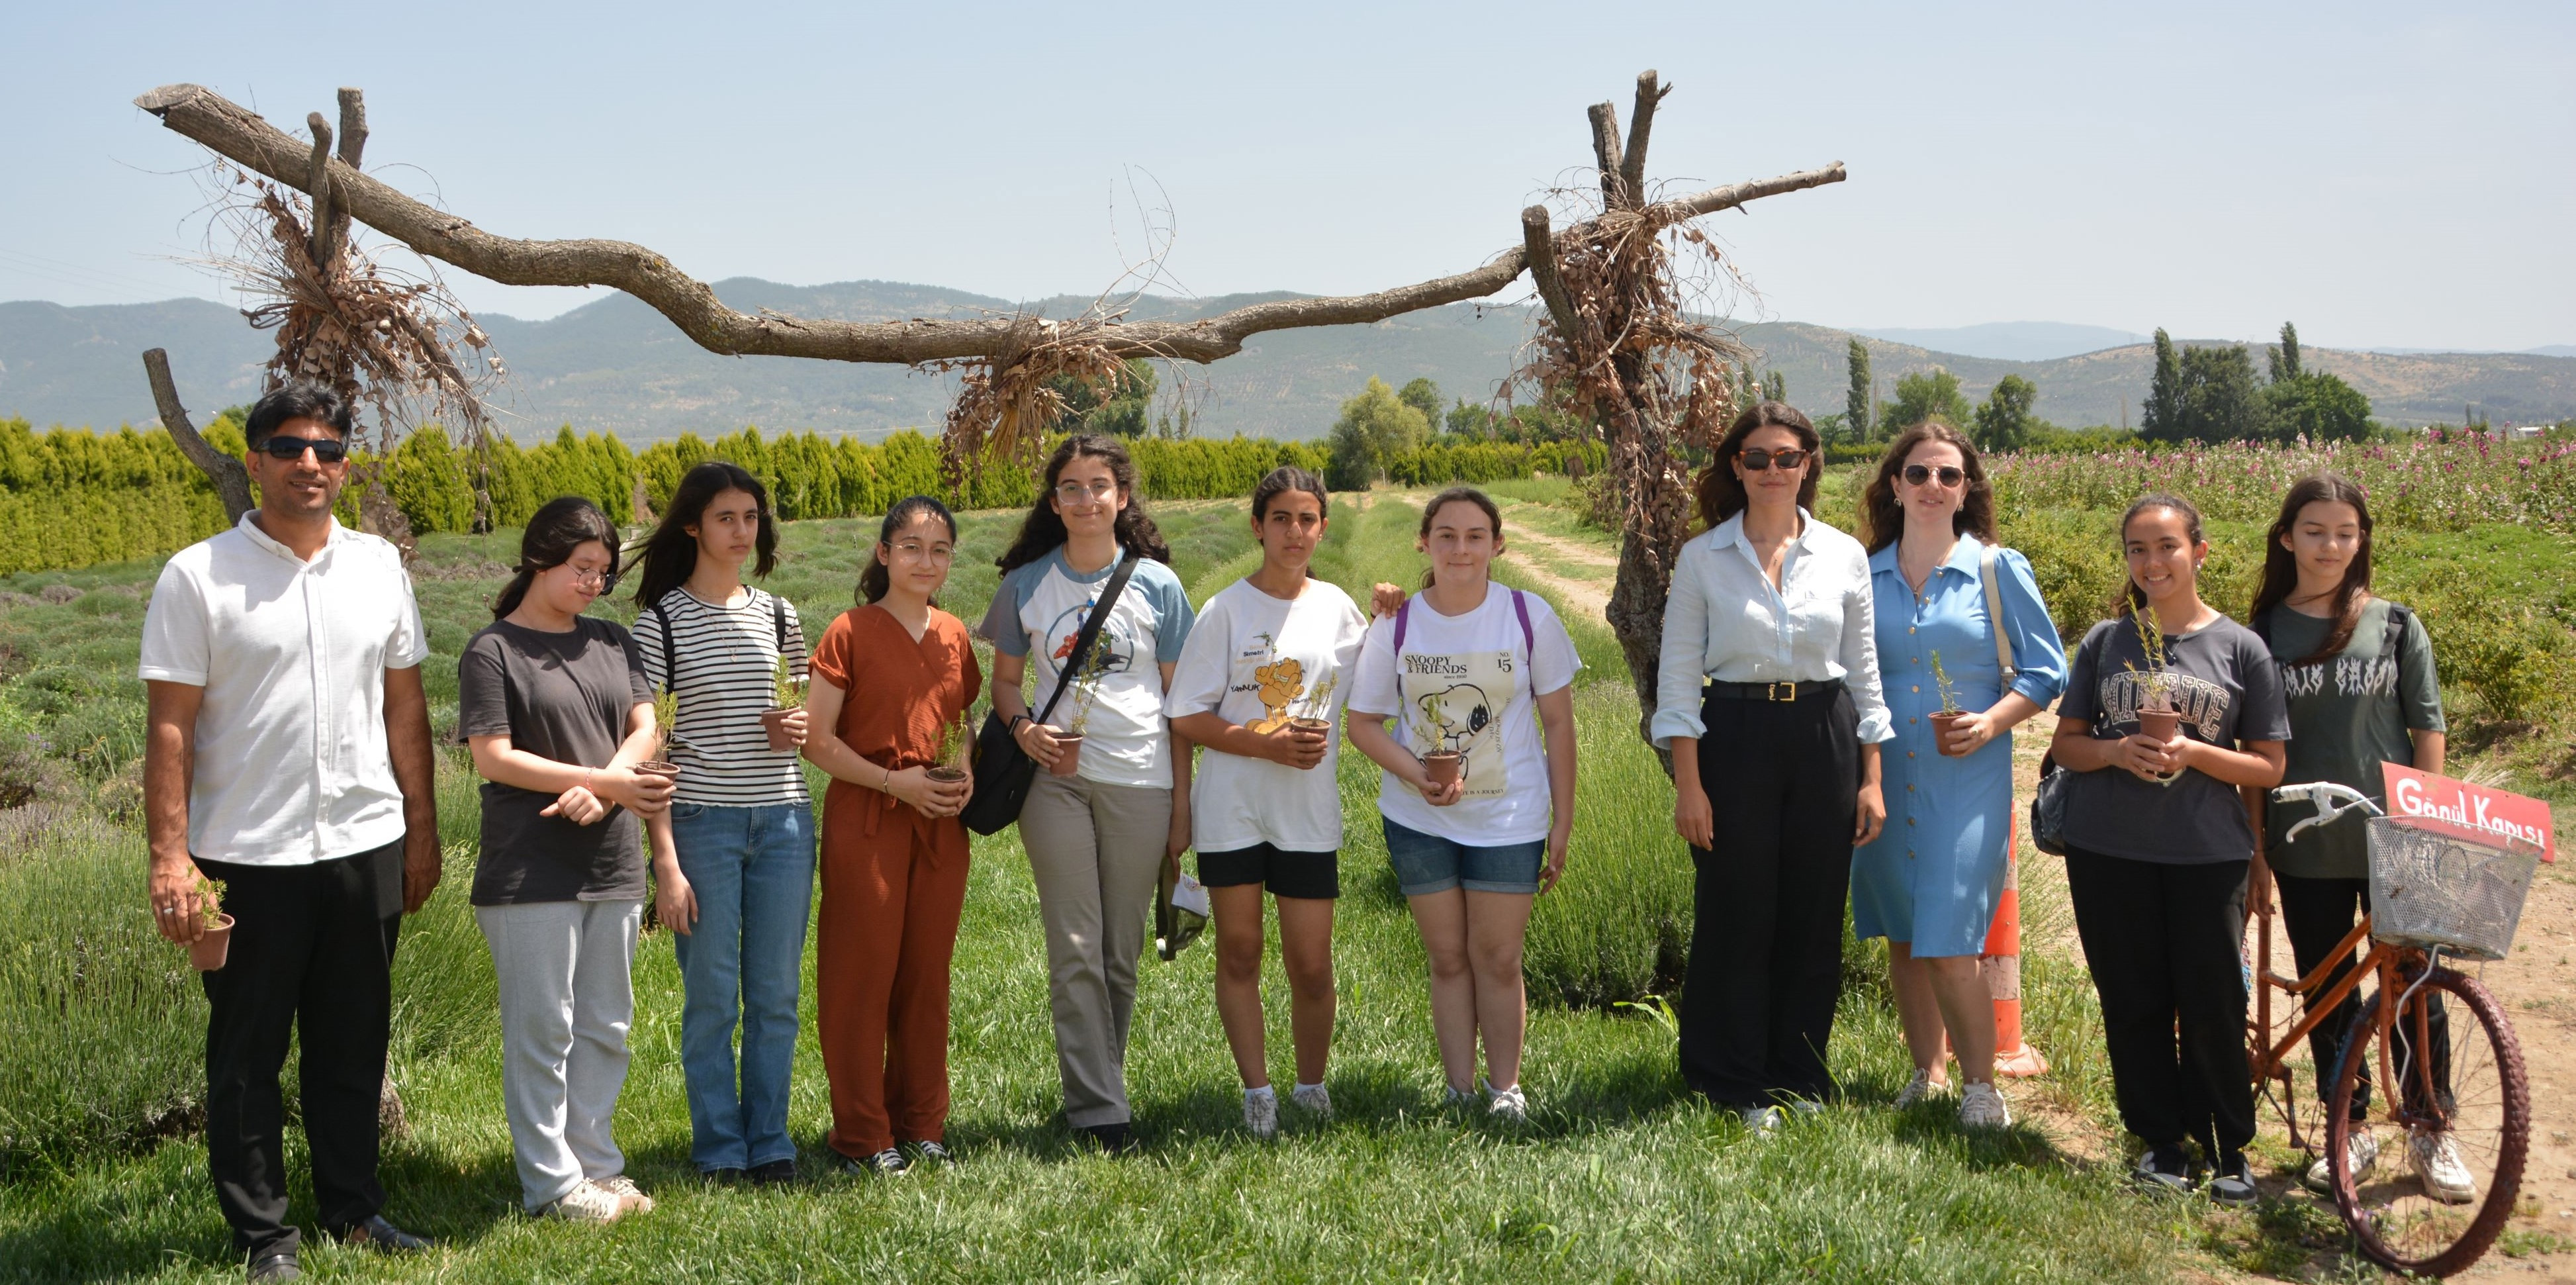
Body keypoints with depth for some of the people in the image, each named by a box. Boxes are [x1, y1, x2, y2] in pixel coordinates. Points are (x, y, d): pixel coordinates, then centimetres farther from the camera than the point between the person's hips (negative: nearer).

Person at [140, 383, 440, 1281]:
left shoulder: (378, 567, 7)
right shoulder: (198, 577, -5)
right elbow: (169, 726, -7)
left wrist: (421, 828, 11)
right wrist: (169, 856, -13)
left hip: (366, 845, 4)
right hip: (246, 856, -3)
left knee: (353, 1044, 14)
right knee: (248, 1053, 7)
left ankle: (353, 1207, 28)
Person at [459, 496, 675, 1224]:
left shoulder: (611, 642, 13)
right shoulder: (493, 652, -4)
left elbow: (646, 731, 5)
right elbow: (493, 759, -12)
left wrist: (598, 790, -15)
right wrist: (611, 783, -17)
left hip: (613, 864, 6)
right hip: (531, 871, -6)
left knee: (605, 1027, 11)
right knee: (543, 1030, 0)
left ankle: (595, 1163, 22)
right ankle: (552, 1183, 9)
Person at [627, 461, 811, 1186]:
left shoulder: (778, 616, 11)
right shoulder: (661, 622, -2)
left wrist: (797, 731, -4)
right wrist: (666, 863, -9)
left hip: (784, 821, 4)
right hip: (702, 823, -3)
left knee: (777, 994, 7)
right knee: (712, 997, 2)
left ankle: (770, 1143, 20)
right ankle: (719, 1149, 16)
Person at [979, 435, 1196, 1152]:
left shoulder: (1156, 583, 4)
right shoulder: (1028, 584, 6)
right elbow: (1004, 680, 12)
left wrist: (1182, 804, 4)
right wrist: (1023, 729, -11)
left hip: (1140, 782, 0)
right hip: (1057, 779, 0)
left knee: (1122, 952, 6)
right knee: (1075, 951, -3)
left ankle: (1096, 1088, 20)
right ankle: (1098, 1109, 1)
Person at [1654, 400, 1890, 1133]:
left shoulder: (1844, 555, 5)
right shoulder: (1702, 557, 0)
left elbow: (1864, 671, 9)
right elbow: (1678, 676, -1)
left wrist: (1871, 778, 5)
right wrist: (1688, 783, -8)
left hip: (1825, 739, 2)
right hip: (1734, 737, -2)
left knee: (1815, 917, 7)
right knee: (1735, 916, 2)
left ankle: (1800, 1081, 23)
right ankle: (1734, 1090, 16)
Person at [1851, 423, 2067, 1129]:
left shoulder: (1998, 569, 0)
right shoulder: (1865, 575, 7)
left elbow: (2045, 671, 2)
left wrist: (1992, 722, -13)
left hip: (1967, 779, -3)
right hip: (1884, 778, 4)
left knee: (1948, 945, -10)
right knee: (1902, 940, 10)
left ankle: (1981, 1091, 4)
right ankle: (1926, 1077, 25)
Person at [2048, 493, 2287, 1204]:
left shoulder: (2240, 647, 1)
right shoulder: (2106, 641, 6)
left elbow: (2268, 767, 1)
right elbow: (2066, 743, 9)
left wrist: (2193, 752, -16)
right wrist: (2119, 750, -12)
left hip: (2208, 854, -2)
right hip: (2109, 852, 2)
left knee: (2212, 1005, 1)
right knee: (2133, 1004, 7)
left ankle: (2230, 1148, 18)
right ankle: (2161, 1141, 22)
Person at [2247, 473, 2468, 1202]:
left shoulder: (2395, 626, 0)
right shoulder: (2263, 634, 1)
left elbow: (2427, 731, 2)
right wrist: (2254, 850, 2)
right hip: (2305, 849, 1)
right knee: (2327, 992, 9)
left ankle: (2431, 1136, 20)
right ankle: (2352, 1133, 24)